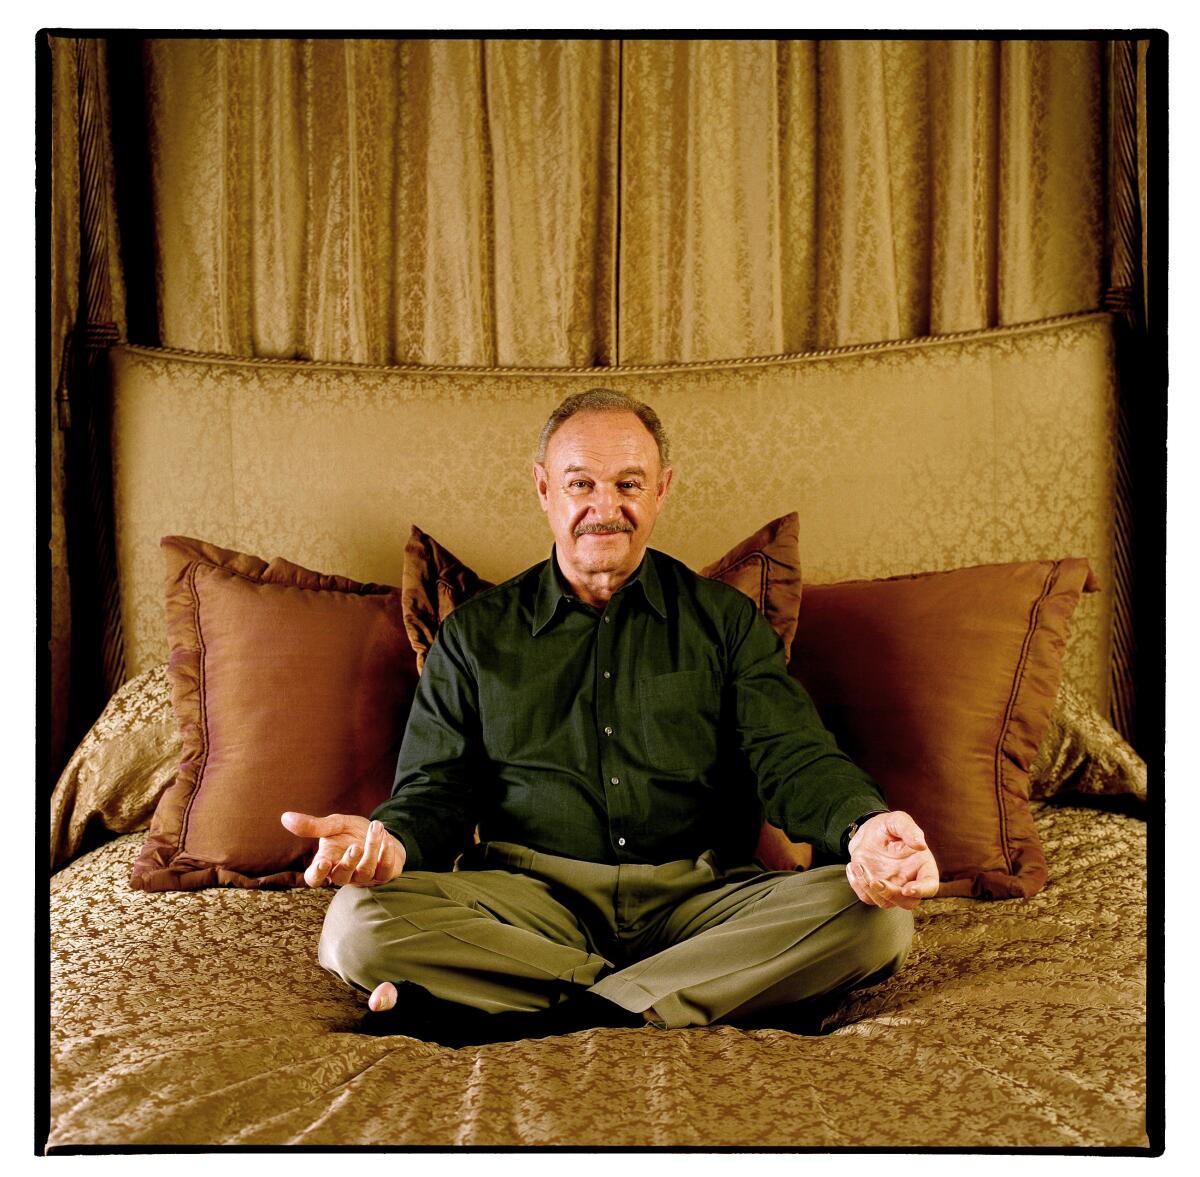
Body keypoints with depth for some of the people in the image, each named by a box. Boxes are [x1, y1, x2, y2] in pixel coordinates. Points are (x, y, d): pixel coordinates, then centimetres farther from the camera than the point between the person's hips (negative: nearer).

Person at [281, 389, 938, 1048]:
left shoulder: (726, 620, 13)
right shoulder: (474, 636, 13)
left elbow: (791, 759, 3)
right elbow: (436, 789, 8)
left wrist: (865, 828, -21)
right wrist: (390, 840, -18)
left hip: (701, 898, 1)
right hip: (531, 899, 0)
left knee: (875, 919, -26)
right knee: (360, 924, -27)